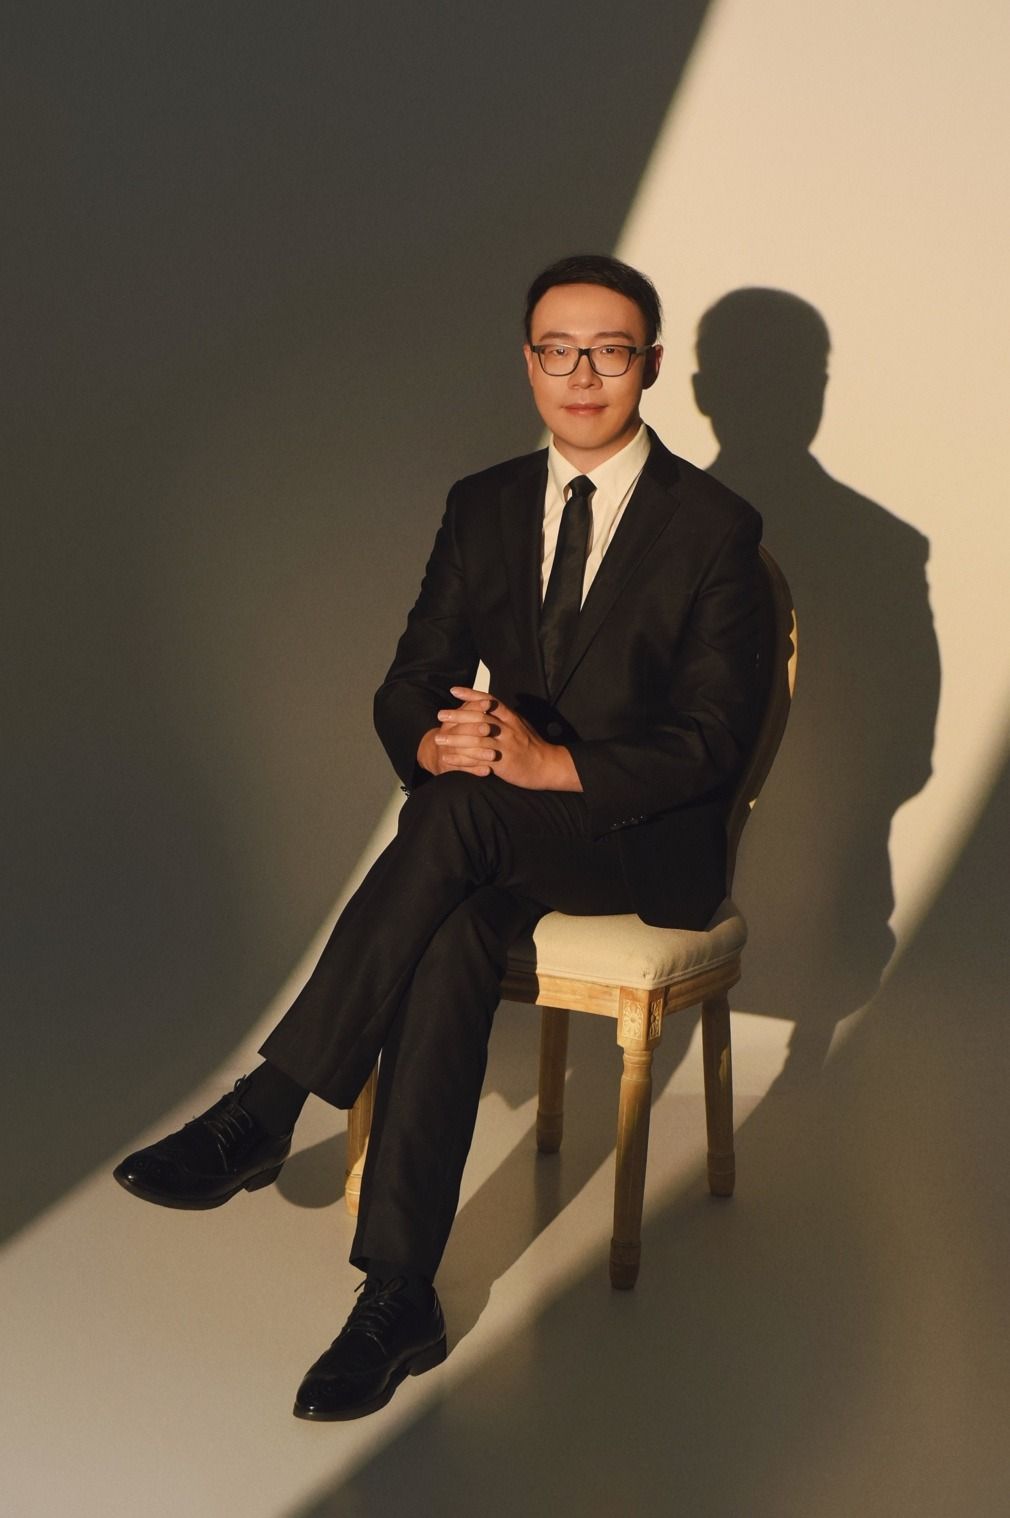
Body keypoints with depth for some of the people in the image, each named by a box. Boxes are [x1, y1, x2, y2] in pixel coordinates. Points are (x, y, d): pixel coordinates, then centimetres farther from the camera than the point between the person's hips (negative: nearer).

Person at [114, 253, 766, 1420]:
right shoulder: (482, 506, 12)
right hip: (494, 837, 3)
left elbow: (714, 737, -9)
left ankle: (266, 1109, -27)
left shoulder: (715, 527, -3)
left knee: (465, 811, -34)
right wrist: (435, 740, -16)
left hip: (643, 839, -3)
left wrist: (551, 764, -24)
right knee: (458, 936, -32)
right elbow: (408, 684, 9)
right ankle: (398, 1297, -29)